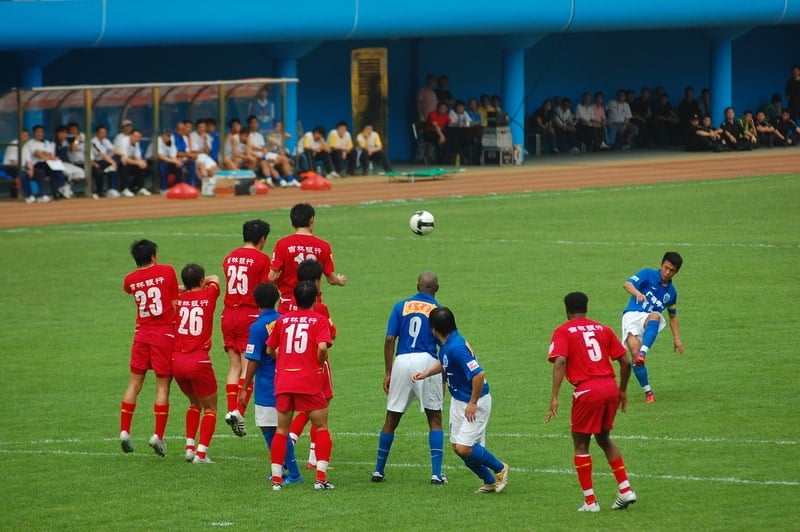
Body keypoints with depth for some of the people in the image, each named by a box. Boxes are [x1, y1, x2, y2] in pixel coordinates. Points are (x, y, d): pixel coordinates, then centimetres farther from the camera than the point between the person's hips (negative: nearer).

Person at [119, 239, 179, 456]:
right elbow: (175, 305, -1)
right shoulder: (167, 271, -4)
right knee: (163, 385, 0)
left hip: (142, 333, 3)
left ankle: (124, 431, 6)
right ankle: (158, 435, -4)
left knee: (134, 383, 10)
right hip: (165, 332, -3)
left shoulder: (130, 280, 5)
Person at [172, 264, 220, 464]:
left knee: (194, 403, 25)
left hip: (177, 360, 4)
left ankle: (189, 447, 15)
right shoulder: (208, 295, 0)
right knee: (210, 407, 10)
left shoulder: (179, 299, 6)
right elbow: (215, 279, 22)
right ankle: (201, 452, -4)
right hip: (199, 361, -4)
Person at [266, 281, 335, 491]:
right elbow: (322, 347, -15)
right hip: (309, 382, -3)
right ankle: (321, 477, -3)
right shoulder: (319, 320, 0)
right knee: (322, 427, 7)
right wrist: (320, 363, 3)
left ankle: (276, 478, 6)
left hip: (283, 381, 3)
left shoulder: (283, 320, 10)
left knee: (281, 430, 12)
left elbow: (270, 350, 14)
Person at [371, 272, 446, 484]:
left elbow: (389, 340, 2)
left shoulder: (401, 306, 9)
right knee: (435, 419, 8)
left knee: (391, 418, 12)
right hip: (426, 362, -2)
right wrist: (443, 378, 11)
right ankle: (436, 473, -1)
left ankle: (379, 470, 16)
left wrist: (388, 373, 6)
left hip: (401, 362, 2)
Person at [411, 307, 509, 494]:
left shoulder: (456, 347, -29)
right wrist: (425, 374, 11)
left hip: (475, 403, -10)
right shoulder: (446, 345, 2)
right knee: (458, 447, 9)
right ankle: (489, 481, 24)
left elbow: (479, 375, -33)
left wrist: (473, 403, -24)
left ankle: (500, 468, 10)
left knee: (464, 448, -13)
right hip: (458, 401, 10)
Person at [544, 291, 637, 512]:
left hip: (587, 390, -5)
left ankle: (590, 501, 8)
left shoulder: (563, 332, 2)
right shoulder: (602, 329, 15)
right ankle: (626, 490, 18)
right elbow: (625, 361, 12)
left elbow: (560, 362, -14)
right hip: (610, 386, 5)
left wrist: (554, 397, -18)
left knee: (581, 445, 10)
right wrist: (622, 391, 24)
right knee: (604, 438, 25)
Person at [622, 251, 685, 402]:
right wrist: (637, 293, -35)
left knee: (656, 315, -36)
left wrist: (676, 338, 23)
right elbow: (627, 284, -13)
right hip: (632, 315, -3)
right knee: (634, 351, -25)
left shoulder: (671, 292, 17)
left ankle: (643, 353, -51)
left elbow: (673, 316, 31)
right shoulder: (648, 274, 3)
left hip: (650, 320, 3)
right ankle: (647, 391, -11)